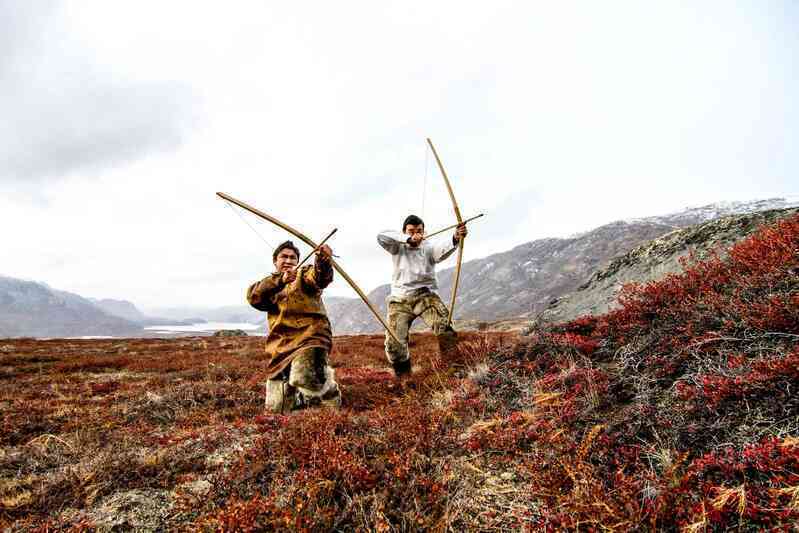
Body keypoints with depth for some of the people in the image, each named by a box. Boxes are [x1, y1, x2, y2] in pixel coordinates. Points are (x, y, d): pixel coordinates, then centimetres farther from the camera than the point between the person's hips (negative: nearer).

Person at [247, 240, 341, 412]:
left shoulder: (304, 275, 9)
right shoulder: (269, 285, 18)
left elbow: (320, 277, -17)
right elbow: (253, 296, -6)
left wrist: (324, 261, -41)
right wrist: (280, 280, -23)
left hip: (310, 337, -5)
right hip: (282, 347, 5)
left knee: (303, 378, -33)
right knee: (276, 407, 6)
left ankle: (331, 393, -1)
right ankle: (312, 395, 34)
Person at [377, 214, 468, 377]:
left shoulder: (429, 247, 0)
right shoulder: (398, 247, 5)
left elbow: (443, 247, -22)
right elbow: (381, 236, -14)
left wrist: (455, 238, -46)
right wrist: (408, 239, -25)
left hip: (424, 295, -1)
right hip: (400, 299, 1)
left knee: (443, 321, -29)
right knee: (394, 343, -5)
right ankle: (402, 372, 24)